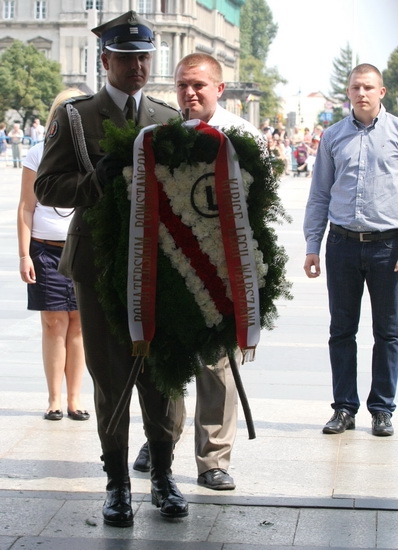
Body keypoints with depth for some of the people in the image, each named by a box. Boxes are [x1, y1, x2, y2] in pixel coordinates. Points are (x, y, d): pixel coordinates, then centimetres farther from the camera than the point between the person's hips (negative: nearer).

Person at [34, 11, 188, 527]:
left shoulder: (169, 118, 11)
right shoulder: (73, 116, 2)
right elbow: (46, 186, -4)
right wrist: (95, 182, -21)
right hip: (100, 263, -2)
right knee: (109, 376, 5)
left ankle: (162, 475, 19)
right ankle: (117, 482, 16)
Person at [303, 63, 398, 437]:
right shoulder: (333, 137, 9)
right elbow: (319, 195, 13)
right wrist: (312, 246, 7)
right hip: (342, 243, 2)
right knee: (341, 329, 6)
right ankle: (344, 407, 16)